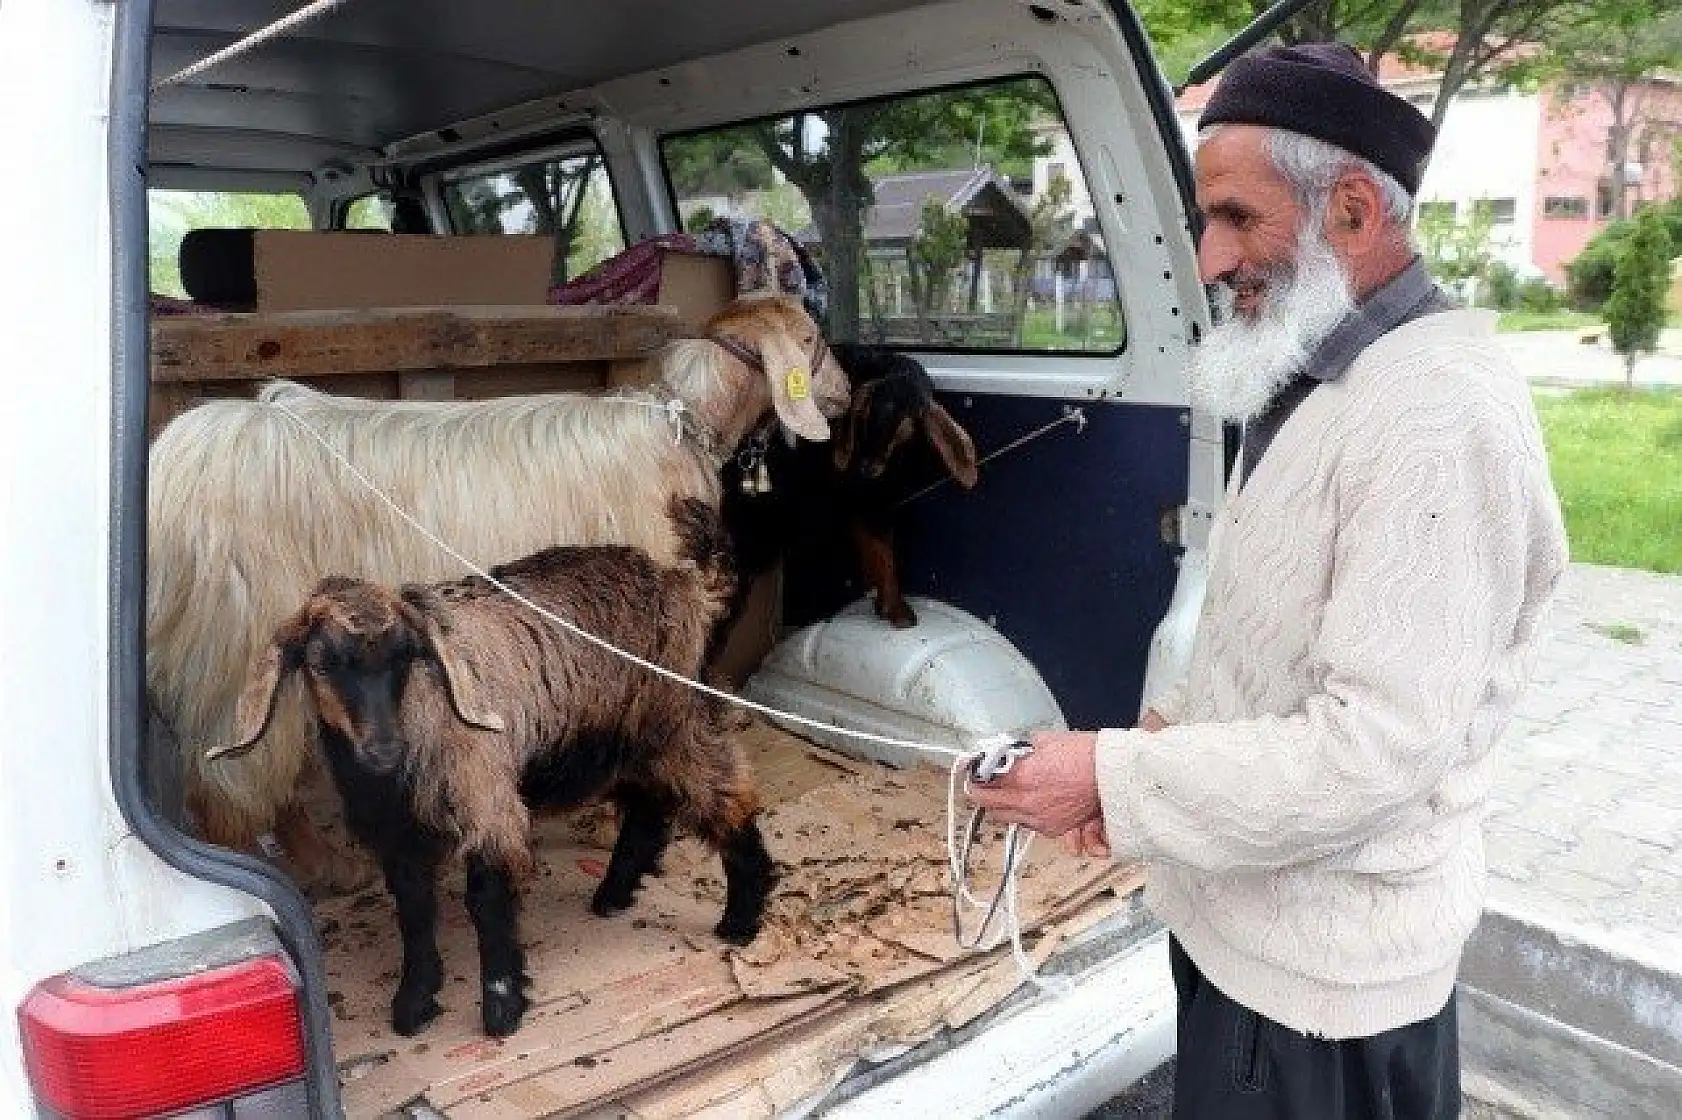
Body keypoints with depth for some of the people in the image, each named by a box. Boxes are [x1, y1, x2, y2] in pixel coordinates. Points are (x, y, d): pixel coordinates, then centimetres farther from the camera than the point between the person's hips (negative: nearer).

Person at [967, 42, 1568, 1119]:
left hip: (1319, 973, -8)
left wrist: (1115, 778, -22)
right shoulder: (1311, 380, 8)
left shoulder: (1439, 414, -23)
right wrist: (1165, 734, 2)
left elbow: (1374, 748, -28)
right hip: (1239, 914, 8)